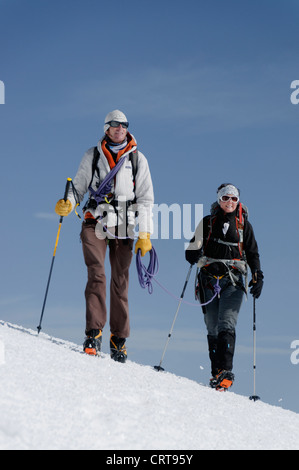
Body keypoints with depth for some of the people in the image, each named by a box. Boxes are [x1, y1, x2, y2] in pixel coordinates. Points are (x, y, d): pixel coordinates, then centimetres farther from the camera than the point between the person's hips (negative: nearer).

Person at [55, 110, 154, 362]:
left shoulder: (138, 159, 10)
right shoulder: (92, 156, 11)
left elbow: (146, 198, 9)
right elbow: (79, 187, 14)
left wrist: (145, 234, 2)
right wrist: (68, 203, -9)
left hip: (124, 226, 0)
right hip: (96, 221, 0)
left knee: (120, 281, 0)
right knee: (96, 274, -16)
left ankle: (119, 339, 7)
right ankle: (94, 333, -18)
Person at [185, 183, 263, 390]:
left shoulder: (244, 225, 13)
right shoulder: (208, 222, 13)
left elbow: (253, 253, 15)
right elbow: (193, 248, 13)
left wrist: (258, 276, 2)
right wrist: (193, 255, -10)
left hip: (233, 281, -2)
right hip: (209, 279, 2)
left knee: (227, 324, -17)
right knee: (213, 328, 0)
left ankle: (226, 371, -25)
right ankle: (217, 372, 5)